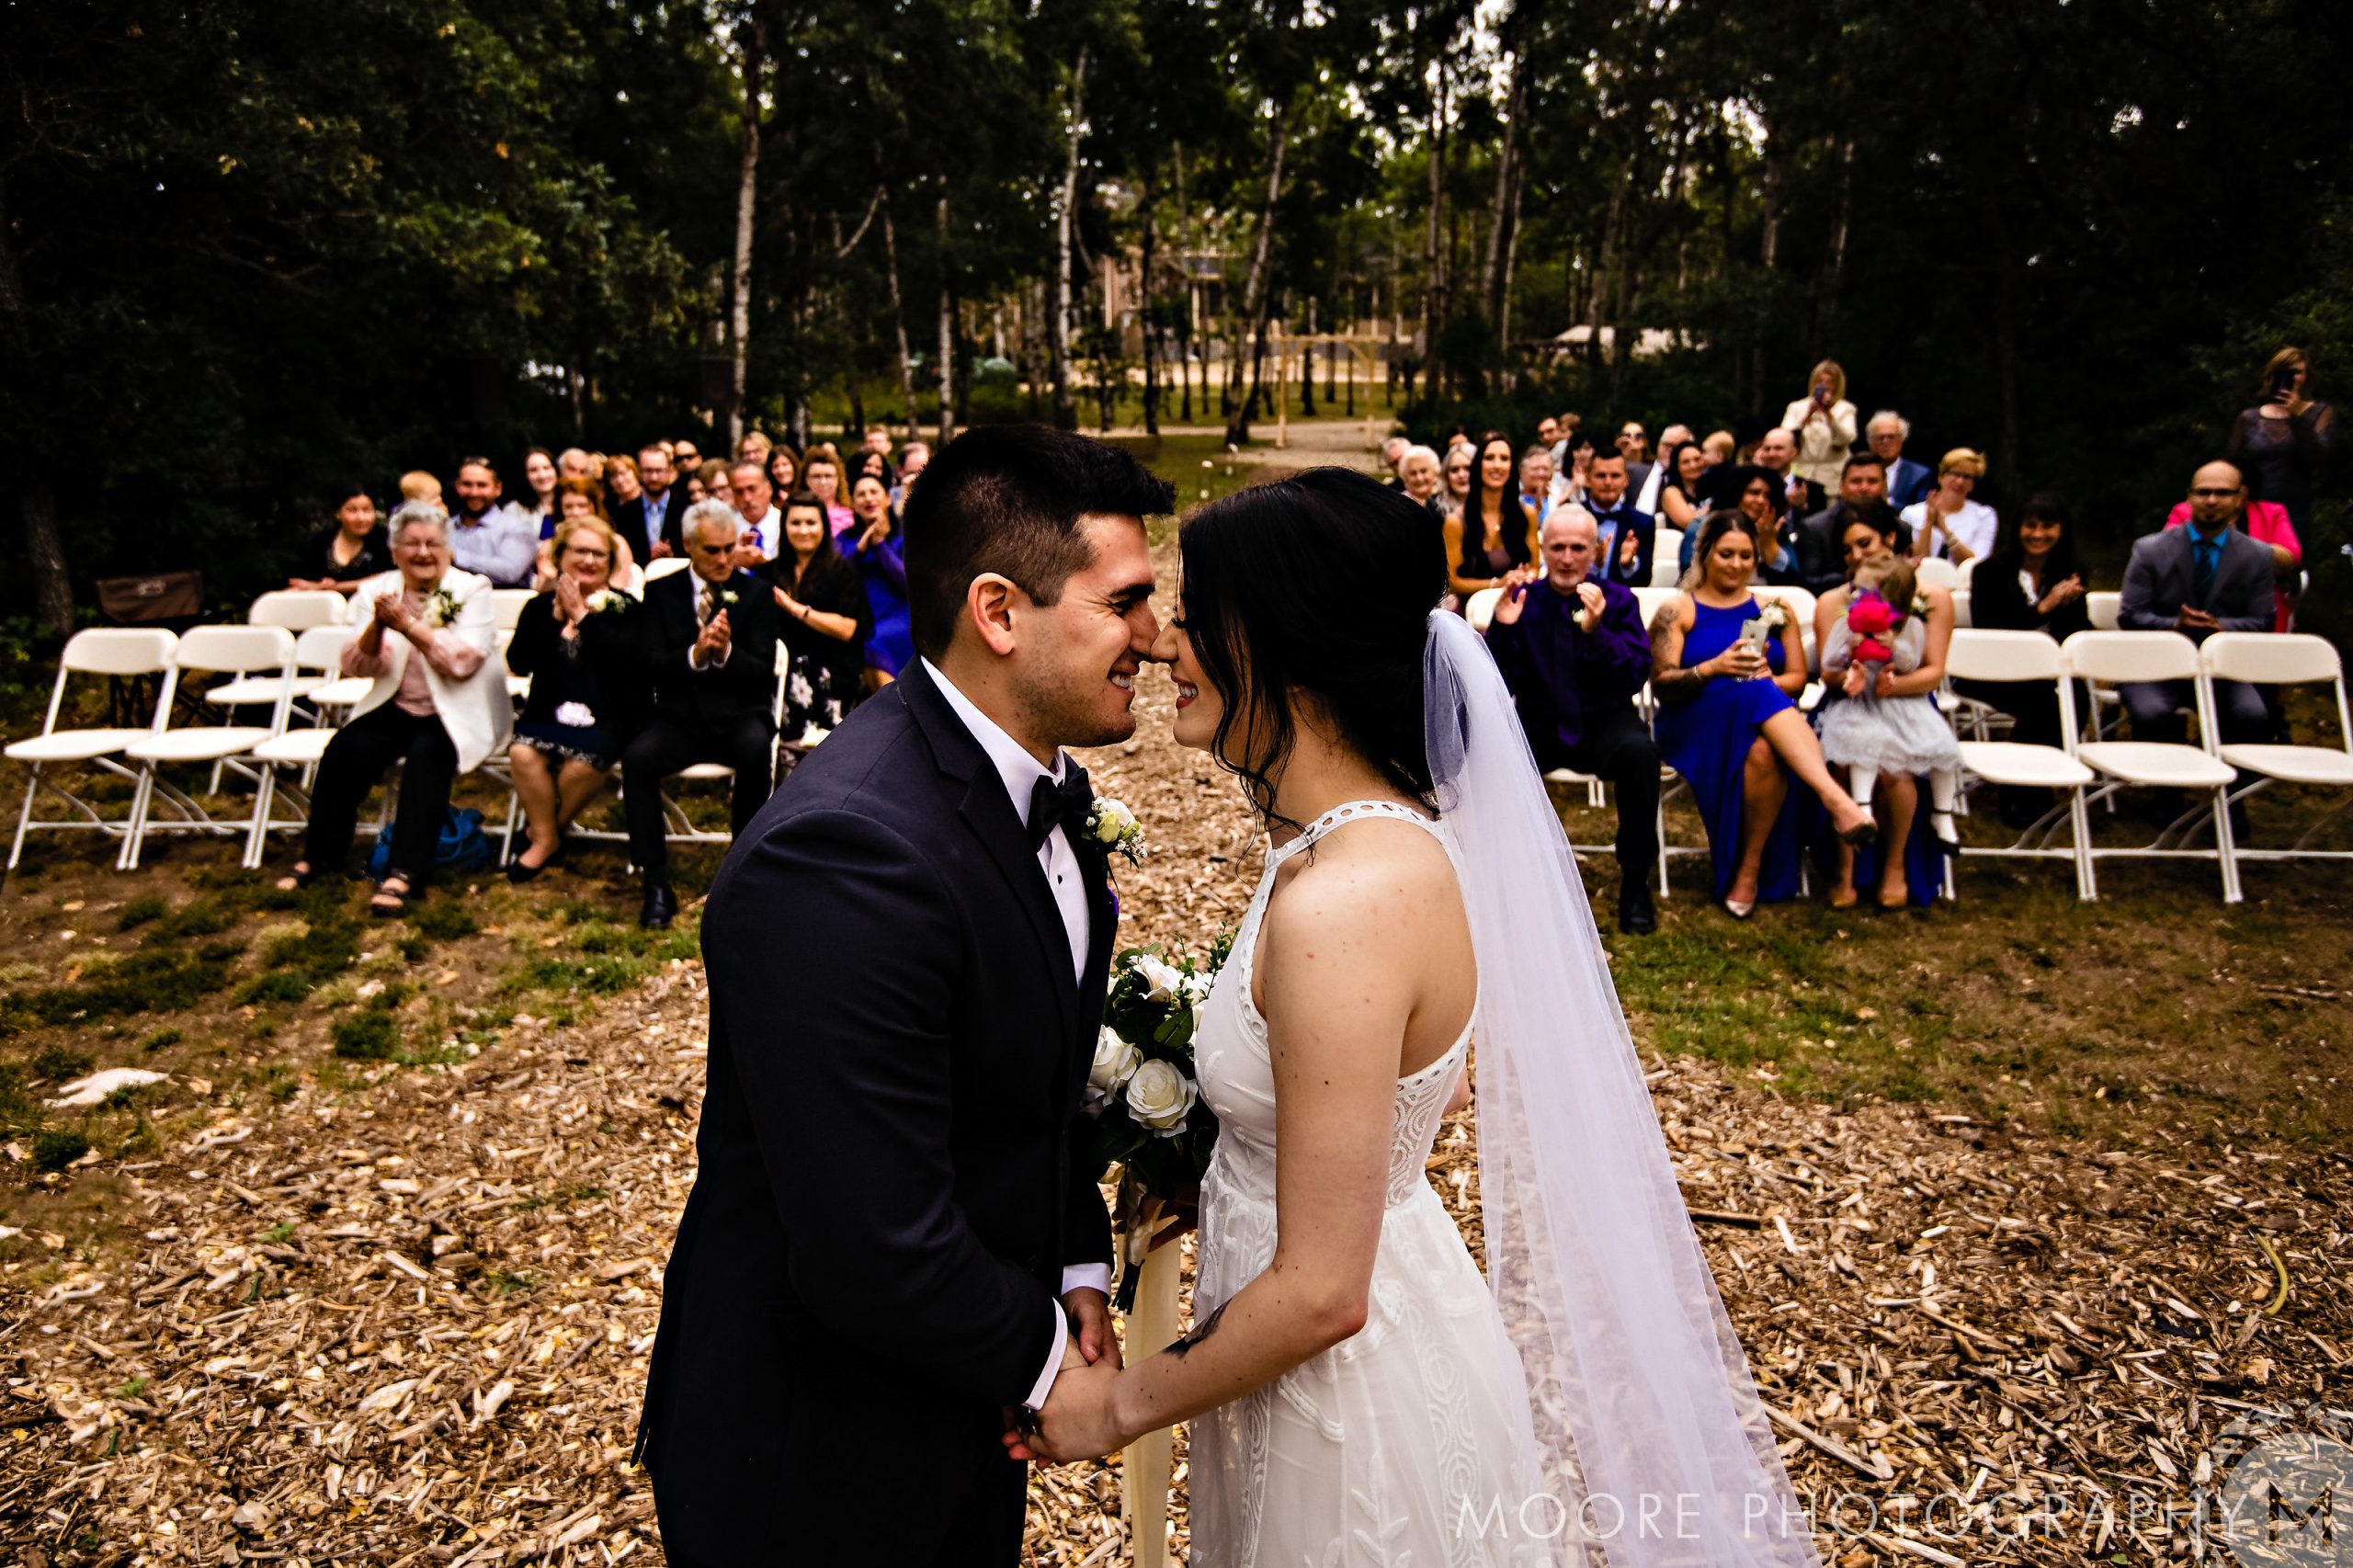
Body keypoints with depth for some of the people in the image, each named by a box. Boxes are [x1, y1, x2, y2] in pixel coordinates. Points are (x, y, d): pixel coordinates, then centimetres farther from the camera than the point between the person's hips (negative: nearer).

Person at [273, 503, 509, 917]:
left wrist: (408, 624, -27)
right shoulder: (376, 591, 6)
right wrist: (377, 625, -22)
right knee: (344, 748, -19)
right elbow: (357, 665, -3)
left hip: (456, 713, -4)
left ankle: (407, 871, -29)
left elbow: (463, 661, -19)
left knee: (425, 753, -32)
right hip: (396, 708, 4)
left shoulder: (472, 590, -4)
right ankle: (319, 856, 0)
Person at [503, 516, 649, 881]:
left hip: (606, 717, -3)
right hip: (550, 712, 3)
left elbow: (629, 658, -15)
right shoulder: (540, 606, 13)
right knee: (523, 752, -26)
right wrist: (557, 618, -7)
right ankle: (546, 838, -5)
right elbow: (518, 662, -1)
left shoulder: (625, 609, 5)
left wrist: (582, 616, -11)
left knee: (584, 758, -31)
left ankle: (543, 829, -3)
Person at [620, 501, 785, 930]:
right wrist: (695, 654, -22)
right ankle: (657, 885, -21)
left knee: (756, 748, -36)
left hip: (739, 716, -1)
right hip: (680, 717, 1)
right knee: (637, 755, -30)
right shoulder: (661, 592, 8)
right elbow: (653, 665, -2)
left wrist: (727, 651, -23)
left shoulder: (756, 593, 5)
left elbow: (763, 673, -3)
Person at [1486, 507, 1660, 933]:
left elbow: (1635, 678, -12)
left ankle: (1635, 884, -17)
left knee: (1639, 750, -33)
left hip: (1603, 725, -1)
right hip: (1538, 727, 1)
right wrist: (1501, 627, -19)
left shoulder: (1619, 599, 1)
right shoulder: (1522, 598, 3)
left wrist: (1596, 631, -27)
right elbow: (1497, 685, -3)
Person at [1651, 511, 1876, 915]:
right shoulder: (1677, 610, 11)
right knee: (1757, 695, -36)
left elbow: (1797, 679, 11)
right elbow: (1660, 685, -1)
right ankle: (1836, 798, -45)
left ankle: (1751, 870, -31)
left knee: (1765, 751, -37)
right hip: (1694, 725, -3)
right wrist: (1713, 668, -18)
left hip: (1765, 718, 3)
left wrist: (1761, 678, -11)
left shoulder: (1773, 610, 20)